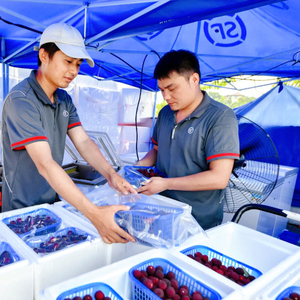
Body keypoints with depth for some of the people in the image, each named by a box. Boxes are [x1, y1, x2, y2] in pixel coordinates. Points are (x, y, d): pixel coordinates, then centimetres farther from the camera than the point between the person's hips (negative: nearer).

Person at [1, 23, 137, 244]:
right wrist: (94, 213, -41)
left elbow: (84, 142, -5)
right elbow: (45, 164, -33)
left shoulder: (64, 100, 3)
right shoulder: (21, 101, -24)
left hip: (53, 202, 7)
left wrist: (111, 174, -24)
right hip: (23, 210, -6)